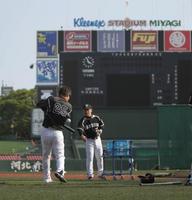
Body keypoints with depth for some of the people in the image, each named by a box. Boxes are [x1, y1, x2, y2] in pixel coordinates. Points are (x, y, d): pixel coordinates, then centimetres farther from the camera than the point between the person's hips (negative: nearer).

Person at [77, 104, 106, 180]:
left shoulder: (96, 118, 1)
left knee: (100, 157, 10)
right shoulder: (83, 120, -11)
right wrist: (82, 135, -40)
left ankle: (100, 173, 23)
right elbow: (80, 129, -25)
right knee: (89, 158, -8)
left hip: (97, 139, 4)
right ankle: (90, 174, -3)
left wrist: (100, 130, 1)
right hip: (89, 140, -4)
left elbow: (102, 124, 17)